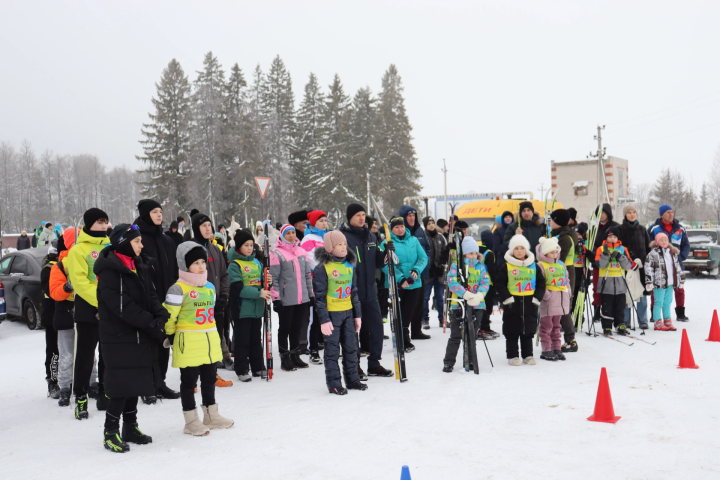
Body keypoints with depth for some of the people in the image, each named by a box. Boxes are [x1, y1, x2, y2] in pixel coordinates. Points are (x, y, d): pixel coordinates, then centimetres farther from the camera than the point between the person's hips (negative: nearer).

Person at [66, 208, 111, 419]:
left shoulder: (111, 247, 12)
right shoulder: (78, 250, -5)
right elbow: (79, 281, -13)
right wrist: (100, 300, -22)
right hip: (88, 309, -5)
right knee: (85, 354, 0)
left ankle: (105, 393, 24)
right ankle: (80, 397, 8)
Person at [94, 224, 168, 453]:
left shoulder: (139, 266, 12)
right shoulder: (109, 271, -15)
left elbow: (150, 296, 9)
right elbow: (122, 307, -21)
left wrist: (161, 315, -10)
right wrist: (151, 323, -20)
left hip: (139, 337, 8)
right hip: (119, 339, -8)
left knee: (135, 383, 14)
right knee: (121, 386, -5)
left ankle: (130, 428, 26)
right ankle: (111, 432, 7)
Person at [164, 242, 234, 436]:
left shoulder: (209, 286, 10)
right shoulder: (178, 289, -13)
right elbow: (168, 316, -12)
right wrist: (172, 338, -6)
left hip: (210, 342, 7)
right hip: (188, 345, -7)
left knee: (210, 378, 16)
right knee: (189, 381, 2)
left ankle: (211, 416, 30)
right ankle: (191, 421, 12)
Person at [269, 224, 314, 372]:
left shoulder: (302, 252, 11)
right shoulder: (277, 254, -7)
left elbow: (307, 275, 17)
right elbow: (273, 278, -10)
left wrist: (311, 294, 15)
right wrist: (275, 298, -13)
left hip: (302, 298, 5)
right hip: (286, 300, -5)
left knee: (297, 328, 13)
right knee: (285, 329, 5)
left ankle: (295, 356, 26)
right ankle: (284, 358, 14)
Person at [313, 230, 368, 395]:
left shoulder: (349, 265, 8)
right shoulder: (322, 268, -10)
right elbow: (320, 296, -11)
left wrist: (358, 314, 13)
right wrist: (324, 319, -14)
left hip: (348, 312, 6)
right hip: (332, 313, -6)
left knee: (351, 347, 12)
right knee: (332, 349, 2)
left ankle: (352, 379, 23)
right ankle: (334, 383, 10)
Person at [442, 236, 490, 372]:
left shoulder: (481, 267, 8)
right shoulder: (456, 266, -2)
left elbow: (485, 282, -2)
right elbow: (452, 282, -15)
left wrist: (479, 295, -23)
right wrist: (465, 294, -30)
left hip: (477, 305, 3)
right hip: (459, 305, -3)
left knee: (472, 335, 12)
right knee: (455, 335, 0)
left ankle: (471, 361, 24)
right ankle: (448, 362, 7)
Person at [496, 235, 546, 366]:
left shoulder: (534, 266, 6)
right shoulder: (506, 267, -3)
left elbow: (541, 284, 9)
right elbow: (500, 285, -4)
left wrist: (537, 298, -1)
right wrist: (507, 298, -13)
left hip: (530, 303, 3)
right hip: (513, 303, -3)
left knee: (528, 331, 11)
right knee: (512, 332, 3)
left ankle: (528, 355, 21)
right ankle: (512, 356, 12)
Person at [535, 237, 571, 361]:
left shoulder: (561, 264, 13)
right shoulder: (541, 265, -10)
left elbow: (566, 279, 23)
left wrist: (568, 292, 13)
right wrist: (546, 295, -20)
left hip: (561, 301, 7)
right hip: (548, 302, -7)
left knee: (556, 325, 15)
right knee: (546, 326, 0)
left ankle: (557, 349, 22)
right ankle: (546, 350, 5)